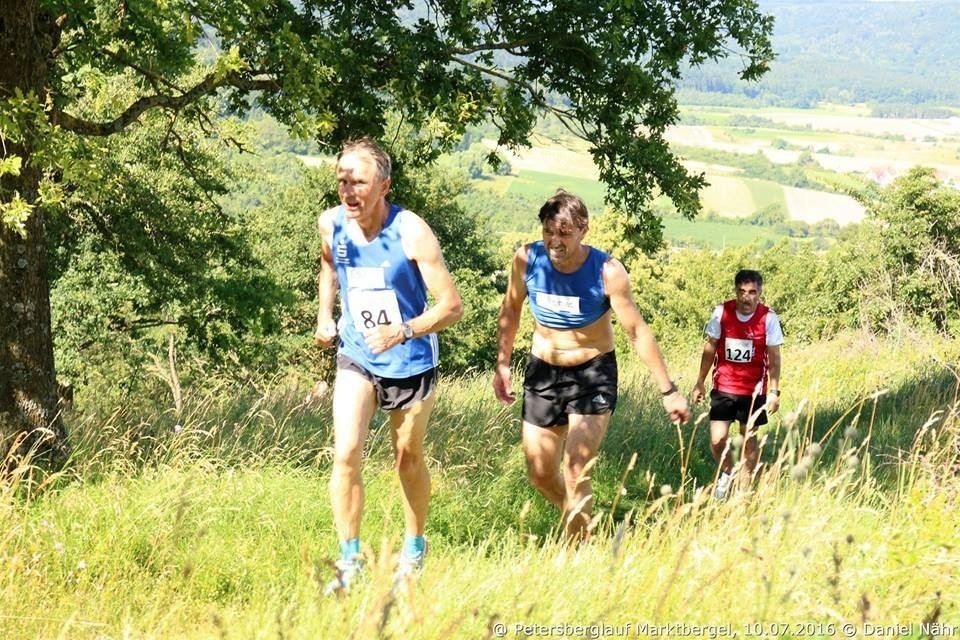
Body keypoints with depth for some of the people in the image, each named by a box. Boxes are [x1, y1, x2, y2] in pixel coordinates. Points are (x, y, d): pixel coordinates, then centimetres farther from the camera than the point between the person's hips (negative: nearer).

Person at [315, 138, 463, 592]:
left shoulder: (411, 233, -24)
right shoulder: (331, 224, -9)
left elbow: (452, 306, -22)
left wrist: (402, 332, -35)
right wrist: (324, 316, 6)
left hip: (411, 362, -2)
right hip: (355, 357, 3)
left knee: (408, 460, 14)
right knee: (346, 456, -12)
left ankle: (414, 547, 36)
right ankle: (349, 563, -2)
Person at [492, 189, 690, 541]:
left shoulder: (607, 272, -21)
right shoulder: (527, 259, -13)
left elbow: (638, 331, -15)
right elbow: (510, 309, 6)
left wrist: (668, 391, -13)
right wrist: (502, 364, 4)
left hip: (593, 373, -4)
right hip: (542, 372, 4)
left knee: (575, 472, -15)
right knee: (540, 474, 8)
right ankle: (577, 516, 38)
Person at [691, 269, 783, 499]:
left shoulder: (768, 318, -11)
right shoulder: (722, 312, -8)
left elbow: (774, 357, -6)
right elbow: (710, 348, 2)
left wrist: (774, 391, -11)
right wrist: (700, 383, 4)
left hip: (753, 390, -1)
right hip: (723, 387, 1)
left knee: (749, 438, 9)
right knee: (717, 439, -5)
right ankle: (726, 474, 23)